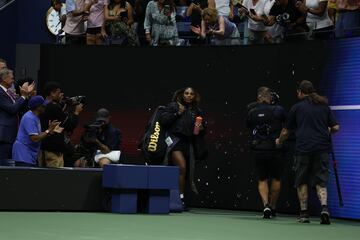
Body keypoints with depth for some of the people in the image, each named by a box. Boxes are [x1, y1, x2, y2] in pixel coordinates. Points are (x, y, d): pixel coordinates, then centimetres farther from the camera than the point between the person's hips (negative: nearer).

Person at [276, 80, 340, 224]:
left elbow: (286, 132, 12)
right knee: (320, 182, 4)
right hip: (322, 149, 2)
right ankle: (324, 207, -18)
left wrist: (279, 141, 32)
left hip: (303, 149, -2)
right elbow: (335, 127, 8)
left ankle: (304, 213, 8)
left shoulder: (297, 107, 5)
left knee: (302, 181, 10)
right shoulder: (324, 106, 11)